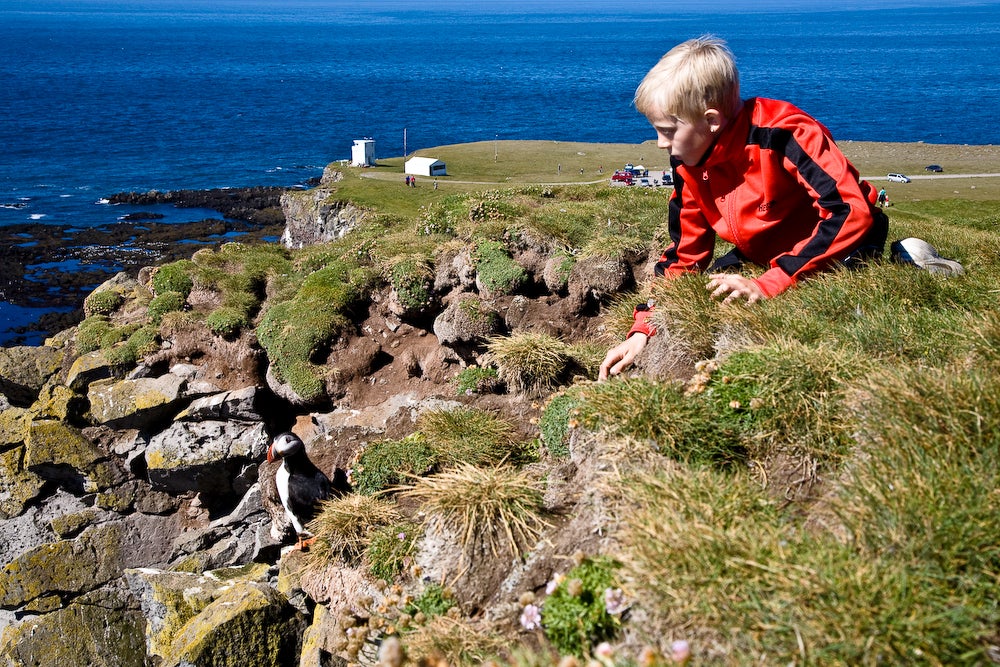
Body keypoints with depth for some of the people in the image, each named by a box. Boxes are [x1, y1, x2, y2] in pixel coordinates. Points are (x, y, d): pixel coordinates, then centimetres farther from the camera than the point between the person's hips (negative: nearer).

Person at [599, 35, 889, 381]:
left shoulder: (784, 132, -30)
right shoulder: (688, 164, -7)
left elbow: (851, 213, -36)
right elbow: (684, 256, 2)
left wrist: (768, 284, -38)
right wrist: (643, 330, -10)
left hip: (840, 246, -7)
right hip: (764, 255, 8)